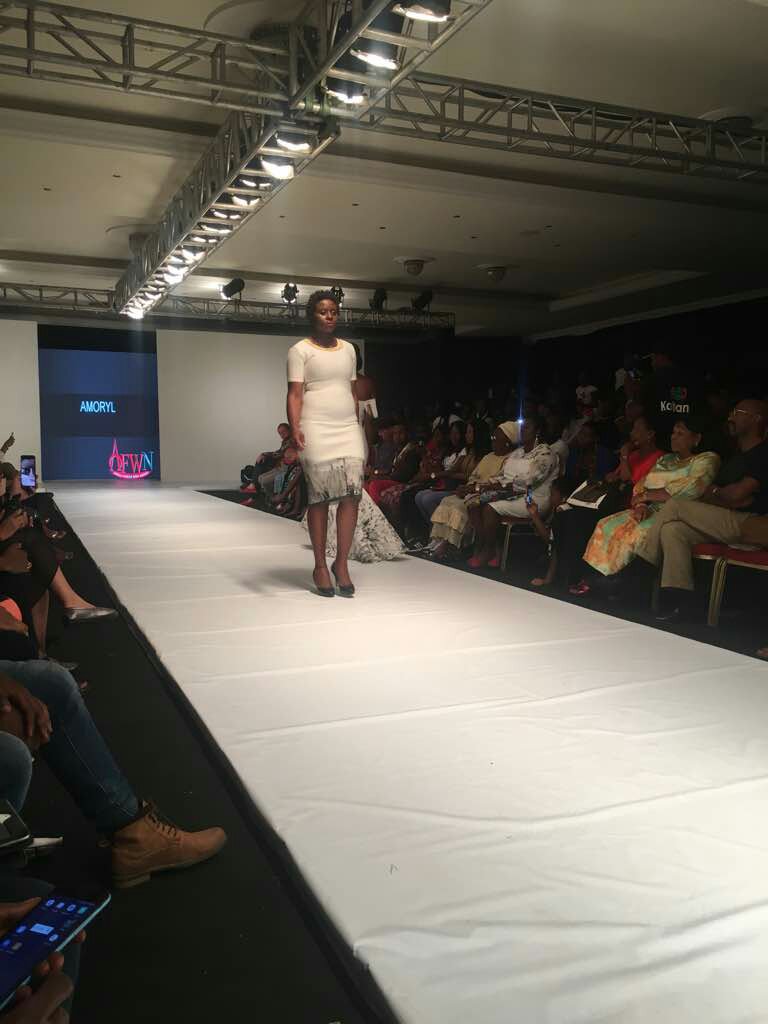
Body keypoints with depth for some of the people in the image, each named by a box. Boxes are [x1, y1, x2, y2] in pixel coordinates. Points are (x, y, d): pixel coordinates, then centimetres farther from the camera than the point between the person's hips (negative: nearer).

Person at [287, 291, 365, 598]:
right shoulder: (300, 350, 1)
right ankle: (320, 566, 10)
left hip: (349, 430, 5)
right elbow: (295, 394, -7)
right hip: (316, 431, -4)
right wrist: (295, 429, -20)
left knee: (352, 494, -7)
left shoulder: (348, 349, 17)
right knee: (319, 498, -1)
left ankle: (341, 563, 4)